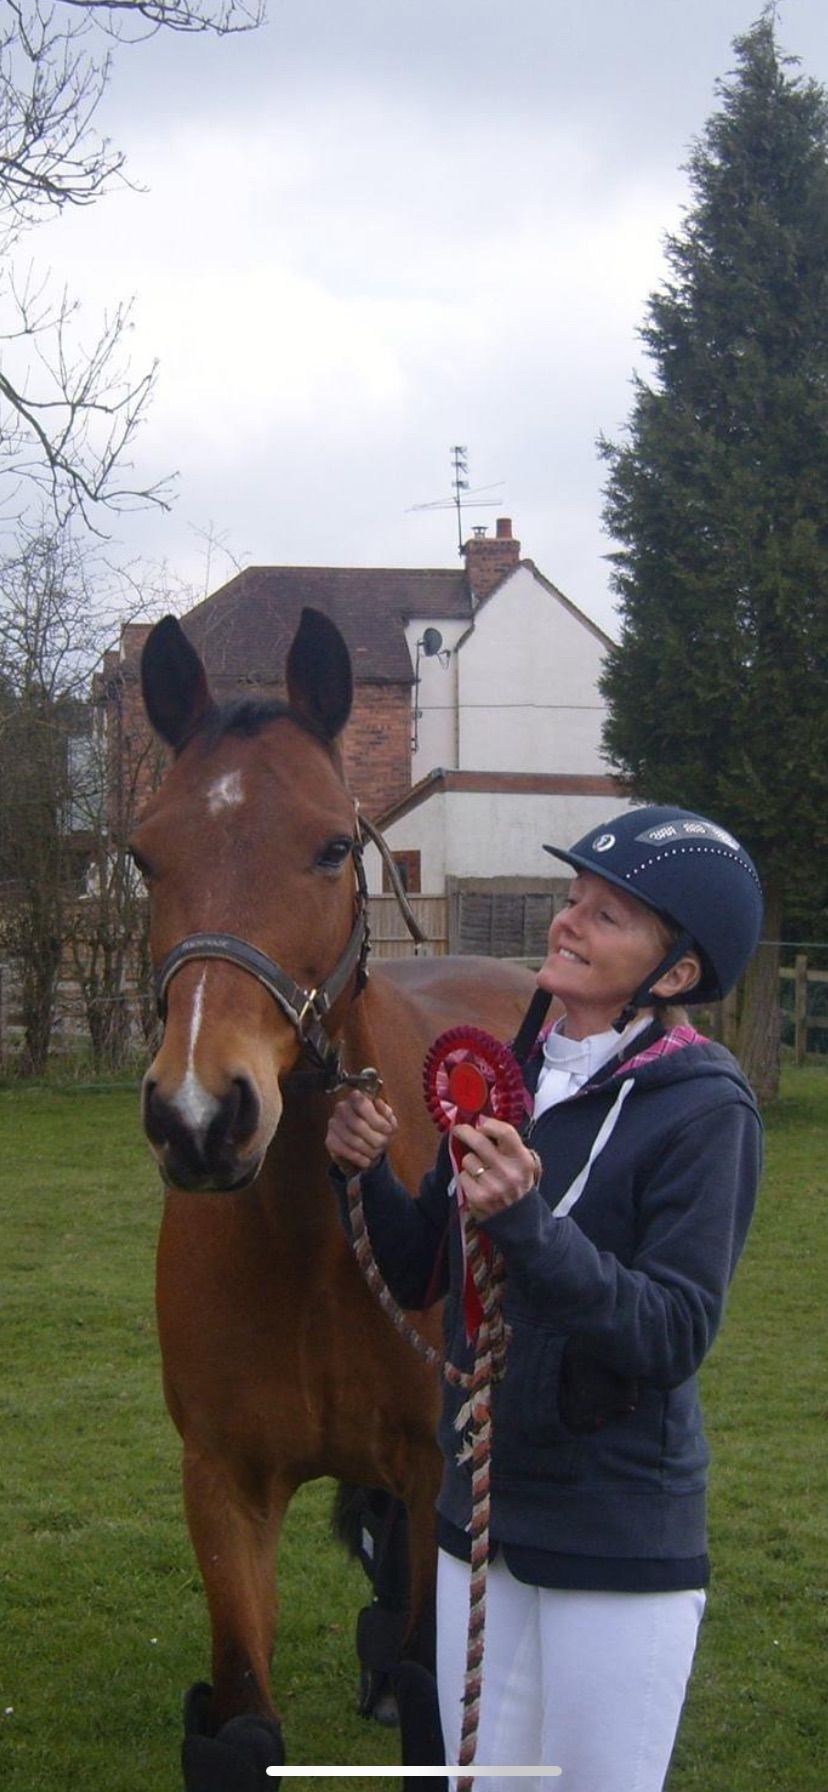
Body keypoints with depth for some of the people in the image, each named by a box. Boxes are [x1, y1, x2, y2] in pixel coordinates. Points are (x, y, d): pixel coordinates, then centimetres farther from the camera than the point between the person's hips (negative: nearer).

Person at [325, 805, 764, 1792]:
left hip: (620, 1541, -6)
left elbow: (672, 1338, -21)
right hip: (477, 1507, 6)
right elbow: (421, 1276, 10)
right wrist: (370, 1173, -8)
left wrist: (527, 1225, -33)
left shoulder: (704, 1110, -15)